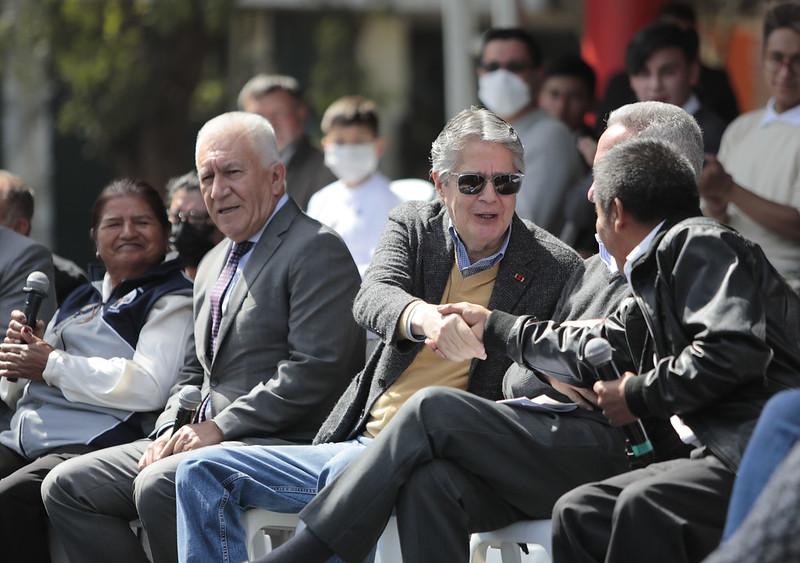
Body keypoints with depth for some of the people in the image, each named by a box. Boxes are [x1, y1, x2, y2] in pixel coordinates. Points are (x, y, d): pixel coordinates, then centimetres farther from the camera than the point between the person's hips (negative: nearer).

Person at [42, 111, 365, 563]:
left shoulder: (316, 249, -7)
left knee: (159, 486, -33)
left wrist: (220, 428, -18)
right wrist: (171, 432, 5)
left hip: (287, 443, -9)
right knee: (67, 487, 0)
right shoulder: (214, 264, 23)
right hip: (206, 440, 10)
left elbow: (315, 369, -18)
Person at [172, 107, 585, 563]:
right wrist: (424, 318, -36)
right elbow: (372, 300, -12)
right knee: (202, 472, -5)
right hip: (359, 440, 5)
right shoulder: (412, 227, 10)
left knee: (350, 472, -38)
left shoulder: (556, 268, 1)